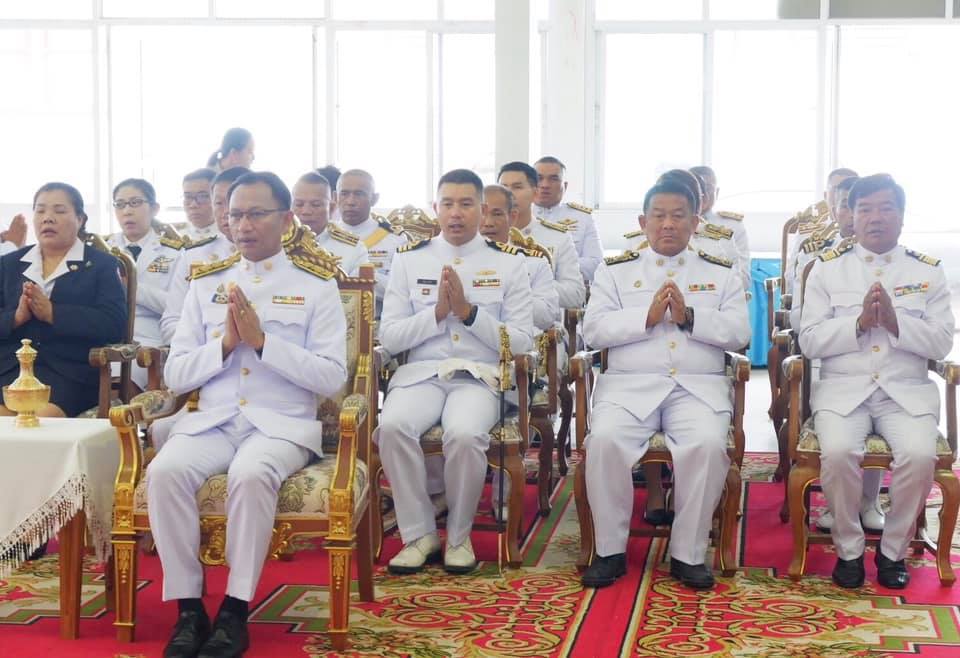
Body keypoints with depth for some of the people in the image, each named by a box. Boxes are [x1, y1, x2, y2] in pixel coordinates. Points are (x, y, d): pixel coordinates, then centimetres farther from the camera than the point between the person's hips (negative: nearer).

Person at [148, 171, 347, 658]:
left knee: (250, 475, -36)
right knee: (164, 471, -28)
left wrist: (262, 341, -14)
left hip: (283, 424, -3)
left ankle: (235, 612, -23)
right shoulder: (205, 283, 14)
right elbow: (174, 375, 9)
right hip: (211, 421, 3)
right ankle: (188, 609, -17)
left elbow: (332, 377, -5)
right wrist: (225, 344, -8)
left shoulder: (316, 284, 5)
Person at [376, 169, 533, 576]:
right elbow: (388, 337, 6)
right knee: (392, 425, -31)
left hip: (479, 377, -1)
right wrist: (437, 312, -9)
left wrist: (469, 312, -9)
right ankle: (420, 533, -12)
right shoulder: (409, 260, 11)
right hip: (420, 373, 1)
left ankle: (458, 535, -8)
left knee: (465, 434, -34)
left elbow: (521, 342, 2)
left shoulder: (508, 263, 9)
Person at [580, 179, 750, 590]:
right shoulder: (614, 270, 16)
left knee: (708, 445, -31)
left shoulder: (721, 273, 17)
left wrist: (689, 317, -10)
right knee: (605, 440, -30)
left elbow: (739, 333, 5)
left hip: (699, 387, 0)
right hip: (629, 384, 0)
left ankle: (688, 554, -15)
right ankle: (610, 550, -14)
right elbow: (593, 330, 3)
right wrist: (647, 317, -10)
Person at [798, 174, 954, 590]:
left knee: (920, 454, -29)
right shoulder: (828, 267, 8)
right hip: (843, 388, 0)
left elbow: (942, 343, 1)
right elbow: (809, 341, 0)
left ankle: (894, 551, -5)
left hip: (907, 390, 1)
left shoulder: (928, 271, 10)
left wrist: (895, 321, -14)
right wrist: (859, 322, -14)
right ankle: (848, 550, -8)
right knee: (838, 451, -31)